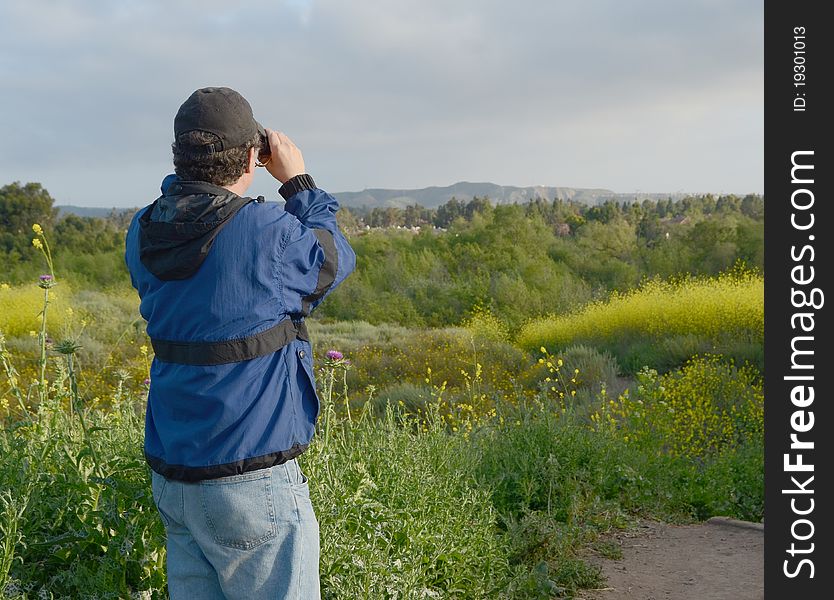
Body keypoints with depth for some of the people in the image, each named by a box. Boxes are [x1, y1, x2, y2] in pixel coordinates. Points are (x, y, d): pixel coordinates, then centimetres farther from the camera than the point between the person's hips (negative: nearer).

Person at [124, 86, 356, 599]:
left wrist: (192, 176, 12)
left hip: (171, 477, 7)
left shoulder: (143, 234, 0)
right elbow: (335, 260, 1)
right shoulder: (267, 231, -18)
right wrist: (298, 182, 9)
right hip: (251, 481, -7)